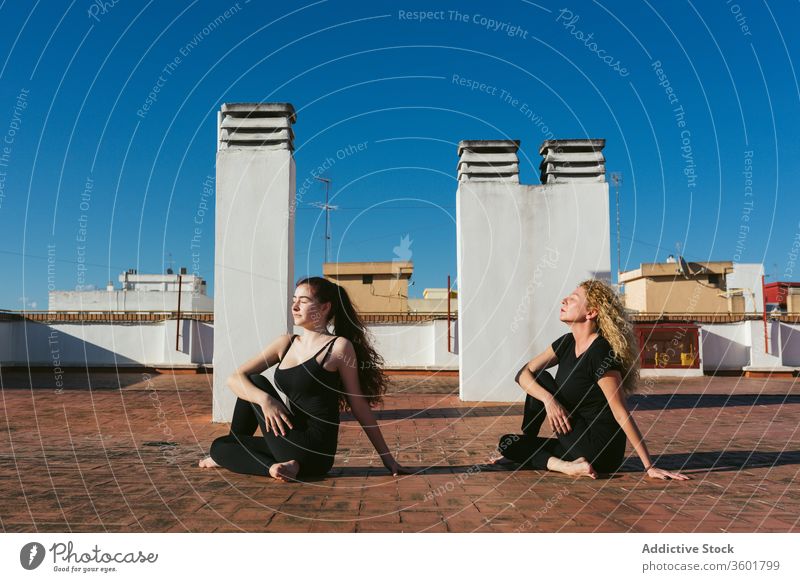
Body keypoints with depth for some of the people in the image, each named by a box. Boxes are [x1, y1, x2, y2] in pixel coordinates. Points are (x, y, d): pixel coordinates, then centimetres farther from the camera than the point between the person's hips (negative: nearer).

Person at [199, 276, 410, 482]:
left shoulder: (339, 347, -8)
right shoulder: (286, 343, 8)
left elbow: (359, 405, -3)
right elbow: (235, 379, 1)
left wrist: (387, 458, -2)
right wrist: (265, 399, -20)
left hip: (313, 454, -7)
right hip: (294, 444, 7)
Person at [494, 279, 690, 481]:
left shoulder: (600, 353, -23)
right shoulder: (567, 343, 3)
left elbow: (621, 413, -21)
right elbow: (523, 373, 0)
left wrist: (650, 467, -18)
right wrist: (548, 399, -19)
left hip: (601, 453, -8)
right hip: (584, 445, 8)